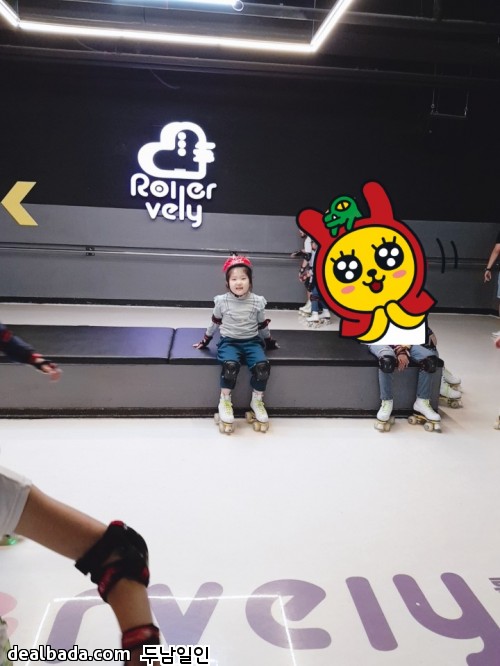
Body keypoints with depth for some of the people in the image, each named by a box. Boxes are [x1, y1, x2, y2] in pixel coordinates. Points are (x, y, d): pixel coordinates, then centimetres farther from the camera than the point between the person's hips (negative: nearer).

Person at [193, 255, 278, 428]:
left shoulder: (257, 302, -2)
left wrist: (269, 341, 23)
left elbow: (263, 325, 14)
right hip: (229, 341, -1)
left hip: (252, 342, 2)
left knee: (262, 366, -26)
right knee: (230, 365, -34)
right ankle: (224, 401, -10)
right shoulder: (222, 302, -4)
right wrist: (205, 341, 19)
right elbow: (215, 323, 12)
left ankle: (257, 401, -1)